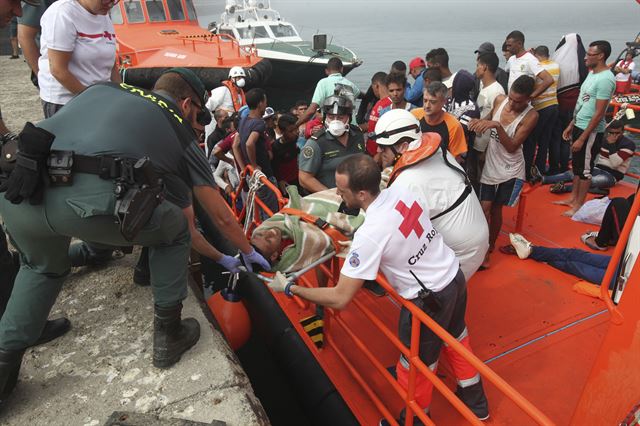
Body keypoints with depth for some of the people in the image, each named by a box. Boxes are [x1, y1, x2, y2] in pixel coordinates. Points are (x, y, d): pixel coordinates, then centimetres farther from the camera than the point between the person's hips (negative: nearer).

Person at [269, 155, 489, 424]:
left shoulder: (369, 235, -30)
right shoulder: (400, 190, -9)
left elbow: (339, 299, -26)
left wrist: (289, 288, -15)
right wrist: (359, 249, 12)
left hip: (429, 300, -8)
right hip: (456, 277, 8)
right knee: (456, 338, 30)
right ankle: (476, 403, 54)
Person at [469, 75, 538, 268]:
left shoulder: (530, 115, -19)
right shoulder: (499, 100, -7)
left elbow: (512, 147, -24)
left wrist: (497, 126, -35)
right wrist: (480, 122, -4)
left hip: (510, 170, -3)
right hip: (490, 166, 3)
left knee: (496, 209, 9)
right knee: (484, 209, -1)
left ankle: (489, 247, 30)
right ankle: (484, 251, 13)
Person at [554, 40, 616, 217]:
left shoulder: (605, 79, -20)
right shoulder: (592, 74, 9)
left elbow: (599, 113, -22)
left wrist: (582, 138, -21)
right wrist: (571, 125, 17)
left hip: (591, 131, -9)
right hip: (579, 127, 9)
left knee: (585, 169, 2)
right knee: (576, 165, 17)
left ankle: (579, 205, 14)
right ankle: (572, 198, 30)